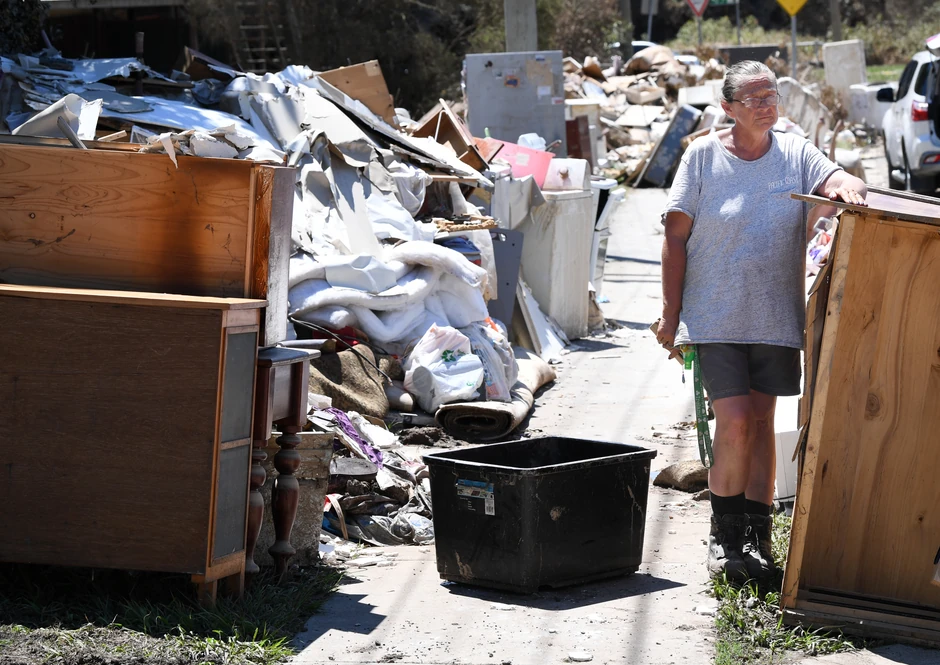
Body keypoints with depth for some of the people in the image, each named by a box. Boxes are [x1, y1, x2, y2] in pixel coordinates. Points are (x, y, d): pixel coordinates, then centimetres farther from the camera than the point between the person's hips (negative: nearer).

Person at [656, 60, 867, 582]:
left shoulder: (795, 153, 6)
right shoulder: (703, 156, -1)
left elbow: (834, 178, -12)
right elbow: (675, 236, -1)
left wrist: (849, 187, -38)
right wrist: (670, 313, -4)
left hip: (776, 316, 3)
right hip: (714, 316, -3)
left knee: (761, 422, 7)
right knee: (735, 421, -10)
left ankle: (757, 535, 17)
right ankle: (724, 533, 8)